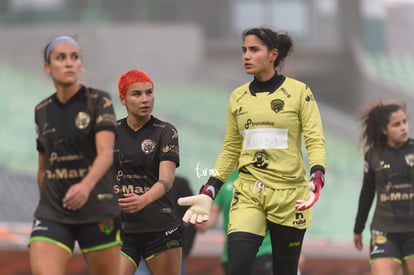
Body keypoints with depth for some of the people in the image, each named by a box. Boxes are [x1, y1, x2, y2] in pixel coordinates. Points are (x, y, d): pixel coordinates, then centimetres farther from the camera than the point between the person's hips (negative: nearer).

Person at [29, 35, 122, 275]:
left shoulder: (99, 102, -4)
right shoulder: (42, 111, 9)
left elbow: (106, 153, -19)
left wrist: (86, 185, -38)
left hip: (98, 213, -2)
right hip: (52, 216, 2)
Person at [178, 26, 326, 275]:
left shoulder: (298, 91, -3)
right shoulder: (238, 97, 9)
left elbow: (315, 141, -6)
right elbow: (230, 150, 14)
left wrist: (317, 180, -24)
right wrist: (208, 194, 5)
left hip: (290, 195, -2)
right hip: (248, 194, 2)